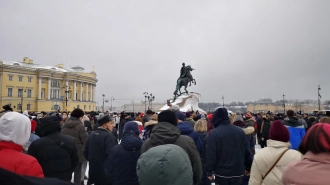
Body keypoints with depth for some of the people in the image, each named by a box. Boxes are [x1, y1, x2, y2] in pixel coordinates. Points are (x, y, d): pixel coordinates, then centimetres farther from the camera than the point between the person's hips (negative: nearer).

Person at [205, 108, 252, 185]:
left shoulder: (214, 133, -16)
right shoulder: (240, 131, -1)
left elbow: (210, 154, -16)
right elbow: (247, 151, 5)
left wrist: (209, 171, -5)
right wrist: (247, 167, 16)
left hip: (222, 172, -4)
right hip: (238, 171, 4)